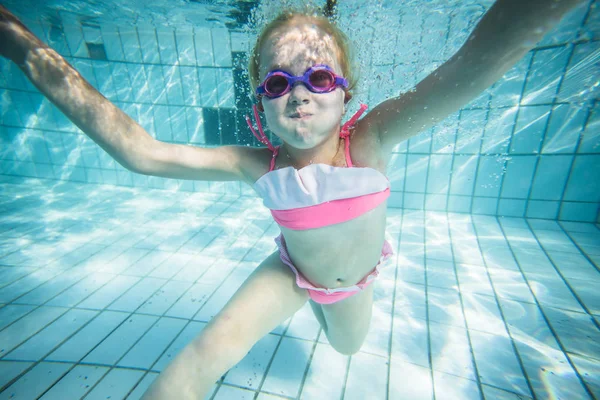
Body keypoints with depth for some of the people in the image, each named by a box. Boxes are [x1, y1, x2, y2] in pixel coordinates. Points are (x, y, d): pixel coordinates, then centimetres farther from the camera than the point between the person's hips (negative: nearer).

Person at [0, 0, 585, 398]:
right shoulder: (257, 166, -27)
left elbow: (473, 66, -44)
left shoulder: (370, 142, -31)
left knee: (348, 346, 33)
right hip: (290, 270, 0)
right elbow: (140, 152, -29)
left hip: (355, 279, 1)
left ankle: (323, 300, 63)